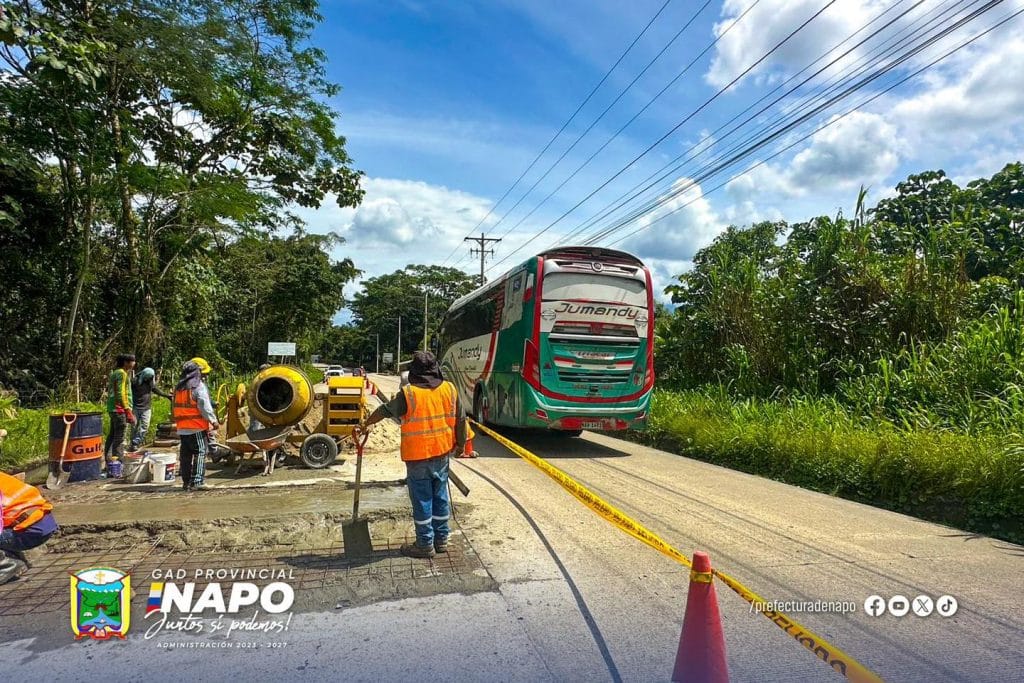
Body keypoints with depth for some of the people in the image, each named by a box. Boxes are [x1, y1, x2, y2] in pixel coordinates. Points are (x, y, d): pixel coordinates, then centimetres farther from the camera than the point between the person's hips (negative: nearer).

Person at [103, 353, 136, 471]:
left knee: (112, 435, 15)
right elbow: (121, 393, -19)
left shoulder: (115, 373, 19)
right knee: (119, 438, -8)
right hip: (120, 409, -10)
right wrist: (128, 411, -19)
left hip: (113, 409, 10)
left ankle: (108, 462, 22)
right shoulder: (122, 373, -13)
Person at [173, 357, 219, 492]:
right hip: (197, 428, -8)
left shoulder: (178, 387, 15)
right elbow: (204, 407, -16)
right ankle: (196, 482, -9)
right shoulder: (199, 386, -11)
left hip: (182, 428, 8)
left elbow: (174, 407, 20)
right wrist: (214, 421, -9)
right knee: (200, 453, -4)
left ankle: (186, 482, 18)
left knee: (185, 455, 13)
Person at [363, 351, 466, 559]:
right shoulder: (450, 390, -3)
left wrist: (367, 422, 19)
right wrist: (460, 442, 20)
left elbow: (385, 410, 1)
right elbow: (460, 419, 5)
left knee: (422, 500, 6)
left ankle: (425, 545, 15)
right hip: (442, 454, 5)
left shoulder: (408, 394, -14)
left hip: (417, 457, -4)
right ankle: (441, 540, 26)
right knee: (440, 496, 15)